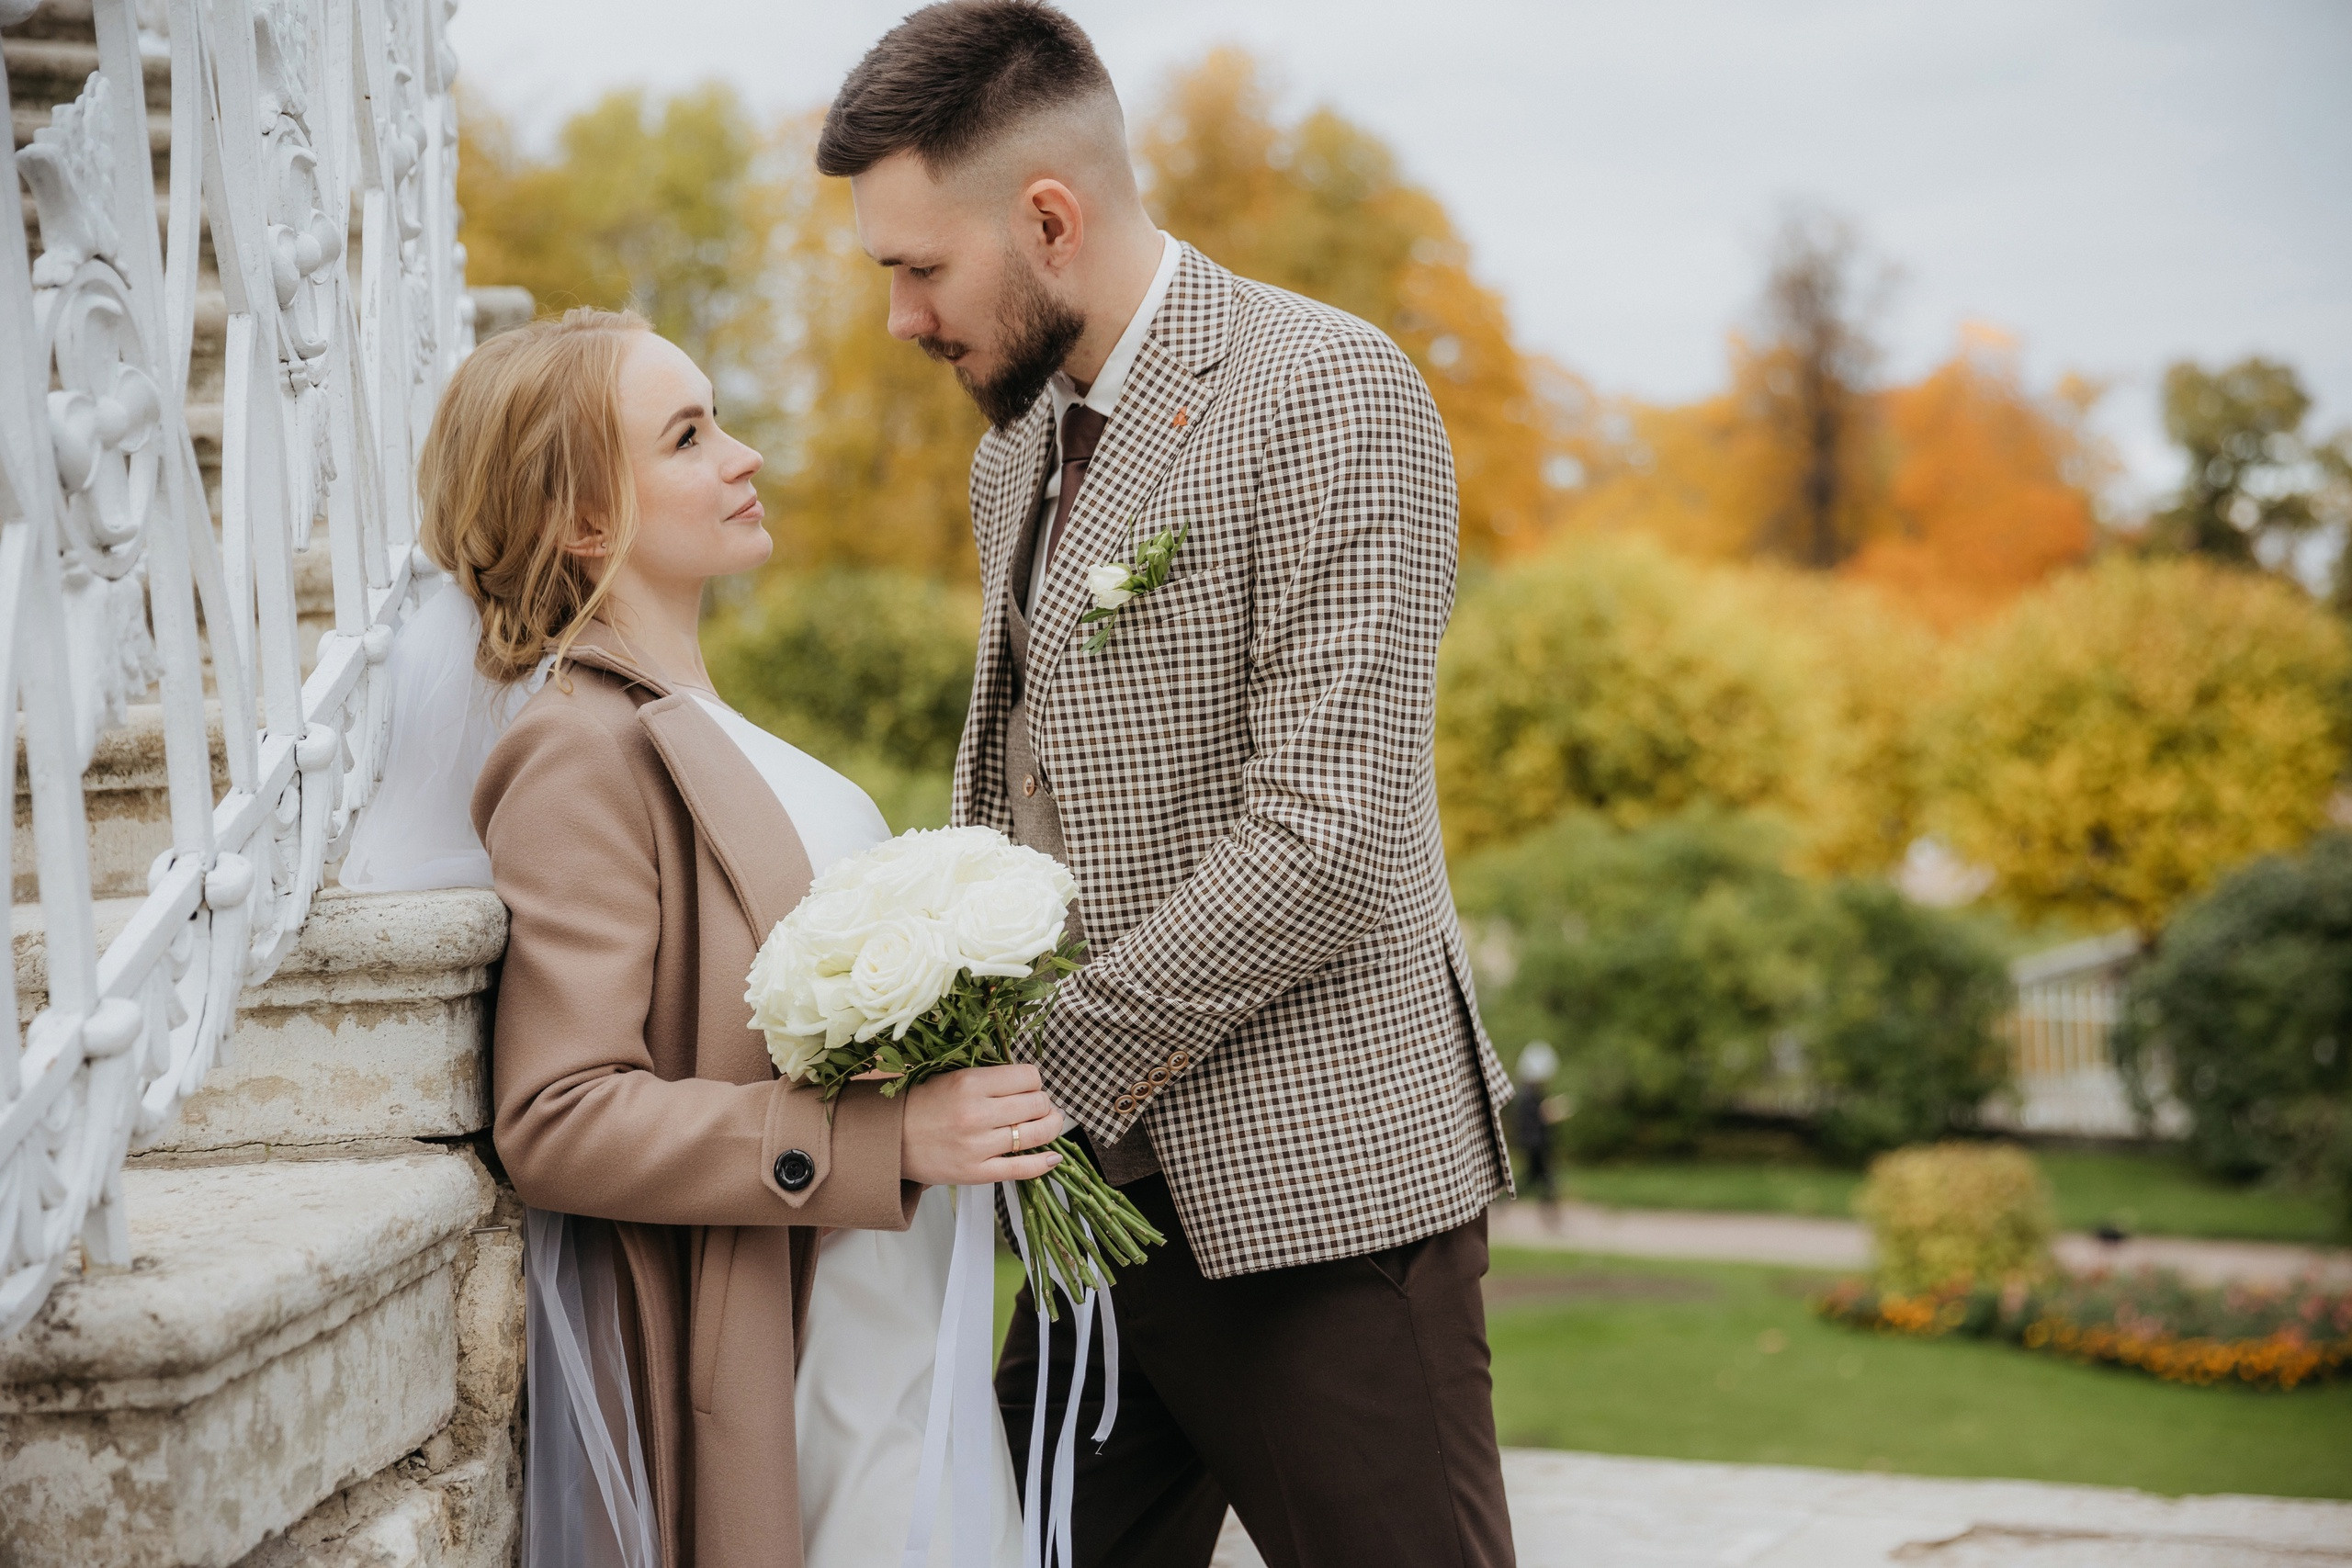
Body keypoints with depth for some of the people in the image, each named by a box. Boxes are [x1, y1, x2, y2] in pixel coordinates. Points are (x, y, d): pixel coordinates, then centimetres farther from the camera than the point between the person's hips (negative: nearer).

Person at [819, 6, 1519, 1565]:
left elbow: (1327, 845, -20)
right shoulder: (1019, 449, 15)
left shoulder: (1325, 395, -13)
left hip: (1315, 1184, -8)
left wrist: (1050, 1072, -16)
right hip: (1108, 1186, 8)